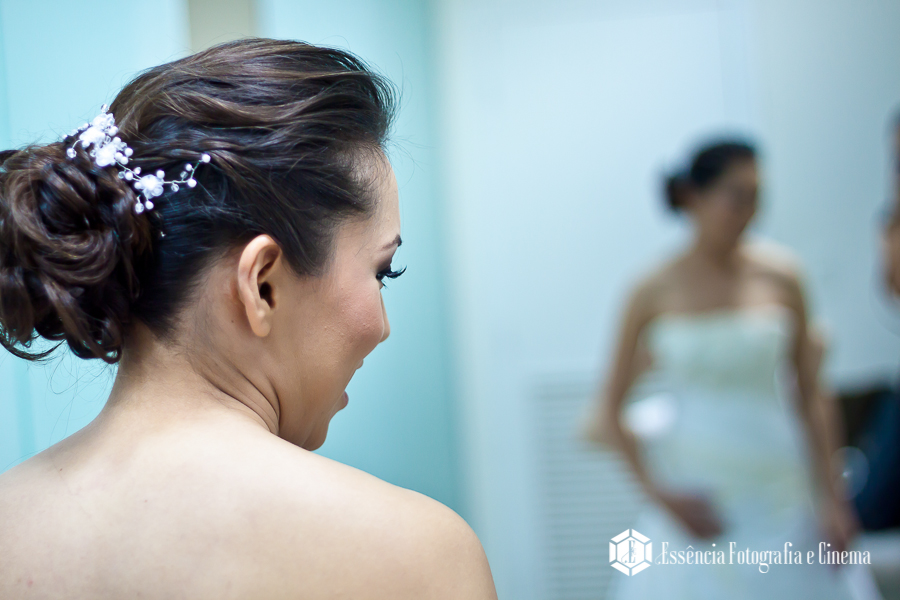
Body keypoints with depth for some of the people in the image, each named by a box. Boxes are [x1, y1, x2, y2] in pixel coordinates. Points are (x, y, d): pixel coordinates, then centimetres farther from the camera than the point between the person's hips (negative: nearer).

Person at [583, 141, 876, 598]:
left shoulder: (780, 276, -1)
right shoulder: (654, 293, -4)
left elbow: (810, 396, 5)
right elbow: (610, 414, 1)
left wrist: (830, 497, 2)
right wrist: (660, 494, -7)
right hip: (695, 504, -1)